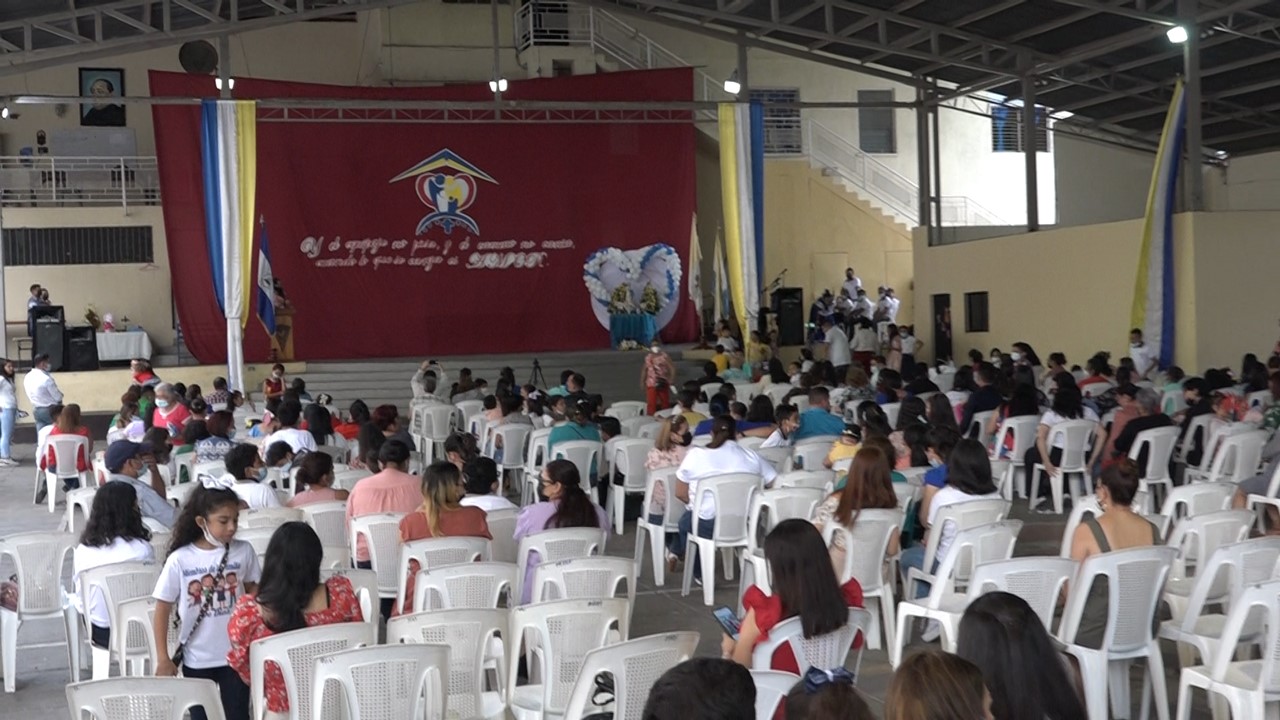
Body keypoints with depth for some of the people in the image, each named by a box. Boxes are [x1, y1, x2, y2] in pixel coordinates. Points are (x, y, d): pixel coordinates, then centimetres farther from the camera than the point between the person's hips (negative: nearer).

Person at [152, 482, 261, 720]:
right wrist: (163, 658, -6)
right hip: (197, 659, -1)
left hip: (236, 654, 1)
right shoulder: (180, 560, -12)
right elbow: (162, 610, -5)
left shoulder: (244, 552, -7)